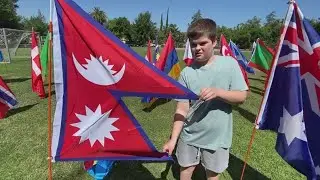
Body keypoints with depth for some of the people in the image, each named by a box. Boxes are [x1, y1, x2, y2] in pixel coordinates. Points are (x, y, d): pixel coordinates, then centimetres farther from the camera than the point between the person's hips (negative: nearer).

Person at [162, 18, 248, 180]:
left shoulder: (229, 64, -10)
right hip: (189, 136, 1)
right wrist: (173, 139, -15)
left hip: (217, 137, -1)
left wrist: (218, 92, -27)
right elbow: (182, 109, -9)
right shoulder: (186, 73, -9)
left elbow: (242, 97, -9)